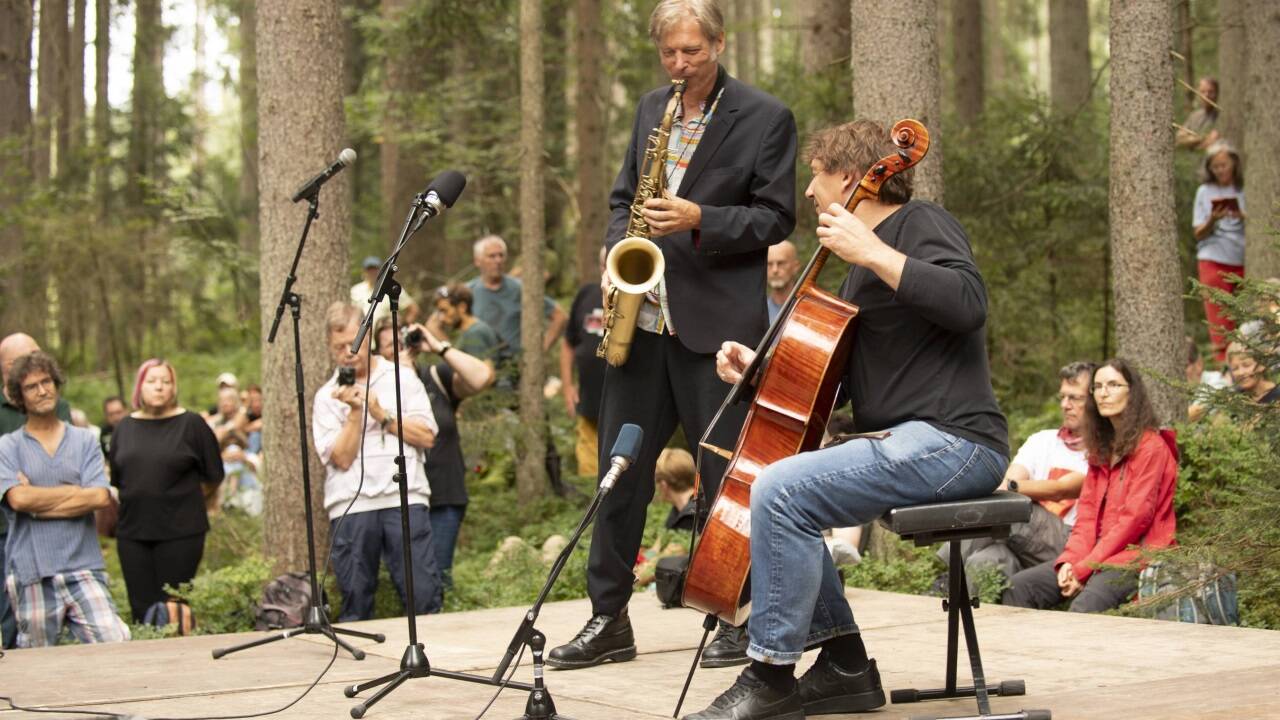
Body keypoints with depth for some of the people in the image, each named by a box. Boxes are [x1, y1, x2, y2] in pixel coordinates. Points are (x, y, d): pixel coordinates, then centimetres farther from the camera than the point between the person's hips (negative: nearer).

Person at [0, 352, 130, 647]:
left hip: (84, 569, 1)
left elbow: (100, 497, -3)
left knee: (116, 645, -14)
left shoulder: (85, 441, 11)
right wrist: (76, 492, -2)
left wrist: (39, 503, -5)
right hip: (32, 574, -1)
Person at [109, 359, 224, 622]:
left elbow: (213, 477, 4)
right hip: (132, 531, 4)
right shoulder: (125, 427, 10)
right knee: (141, 608, 2)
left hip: (179, 533, -4)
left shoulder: (190, 424, -2)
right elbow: (114, 480, 18)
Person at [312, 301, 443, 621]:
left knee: (424, 594, -8)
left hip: (404, 498, 0)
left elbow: (427, 436, 3)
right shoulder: (328, 397, 12)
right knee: (355, 602, 0)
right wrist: (355, 412, -7)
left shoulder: (402, 378, 13)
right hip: (351, 506, 1)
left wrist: (382, 415, -2)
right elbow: (342, 458, 0)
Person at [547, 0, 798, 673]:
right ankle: (608, 619, 14)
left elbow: (775, 218, -5)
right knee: (619, 466, 6)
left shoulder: (766, 119, -4)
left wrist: (700, 221, -19)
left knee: (726, 473, 0)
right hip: (642, 314, 6)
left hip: (718, 320, -6)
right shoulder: (651, 109, 14)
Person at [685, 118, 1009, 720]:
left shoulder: (921, 225, -5)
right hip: (904, 440, 11)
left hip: (953, 442, -11)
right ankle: (845, 664, 11)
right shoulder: (862, 266, 24)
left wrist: (871, 252, -23)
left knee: (781, 490, -25)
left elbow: (967, 303, -26)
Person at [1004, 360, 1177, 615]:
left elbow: (1135, 519, -12)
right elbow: (1087, 512, 14)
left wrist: (1083, 568, -15)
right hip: (1098, 553, 8)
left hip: (1135, 555, -8)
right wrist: (1070, 560, -5)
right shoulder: (1102, 449, 20)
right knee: (1019, 586, -8)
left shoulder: (1151, 447, -5)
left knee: (1086, 606, -35)